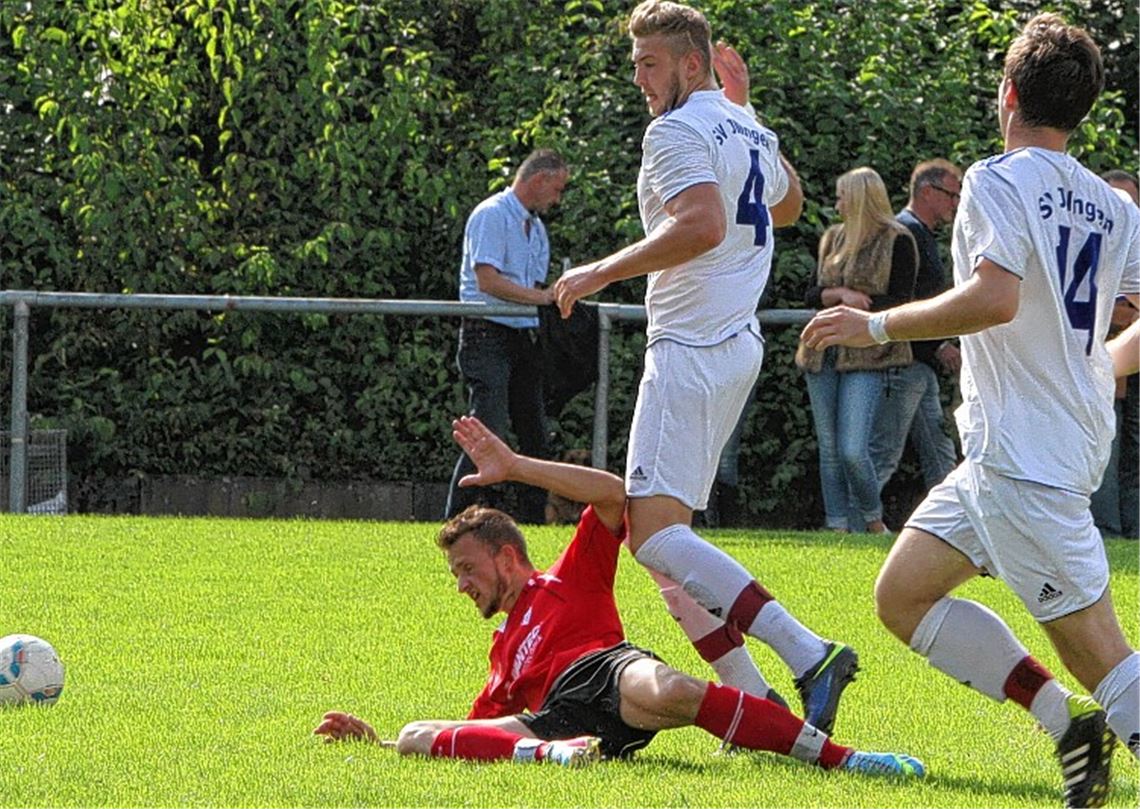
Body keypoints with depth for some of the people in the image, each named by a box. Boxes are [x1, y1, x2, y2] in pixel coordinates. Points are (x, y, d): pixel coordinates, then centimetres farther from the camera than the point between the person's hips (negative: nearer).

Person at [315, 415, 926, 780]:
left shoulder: (570, 579, 28)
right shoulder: (504, 651, 45)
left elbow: (612, 495, 14)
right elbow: (475, 731, 45)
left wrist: (514, 467, 14)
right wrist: (368, 737, 40)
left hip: (603, 670, -5)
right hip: (557, 720, 5)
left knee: (668, 693, -43)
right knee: (416, 737, -21)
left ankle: (842, 760, -40)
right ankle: (549, 756, -48)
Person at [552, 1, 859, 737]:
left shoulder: (677, 131, -12)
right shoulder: (750, 133, 16)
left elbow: (703, 224, -29)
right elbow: (788, 206, 37)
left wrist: (604, 272, -23)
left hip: (692, 349, -10)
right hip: (740, 343, 10)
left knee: (655, 534, -17)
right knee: (666, 538, 13)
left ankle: (808, 655, -27)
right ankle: (752, 697, 6)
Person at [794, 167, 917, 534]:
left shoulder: (896, 241, -2)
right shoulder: (833, 238, 17)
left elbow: (900, 303, -6)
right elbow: (810, 295, 13)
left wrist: (857, 306, -13)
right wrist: (840, 294, -7)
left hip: (866, 357, -6)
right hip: (823, 353, 6)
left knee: (852, 449, -14)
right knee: (829, 449, 5)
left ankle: (874, 522, 6)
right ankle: (837, 528, 9)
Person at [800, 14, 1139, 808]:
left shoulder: (1000, 181, -12)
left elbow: (996, 298, -27)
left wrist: (878, 325, -17)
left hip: (1025, 458, -9)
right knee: (904, 594, 14)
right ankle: (1072, 722, 11)